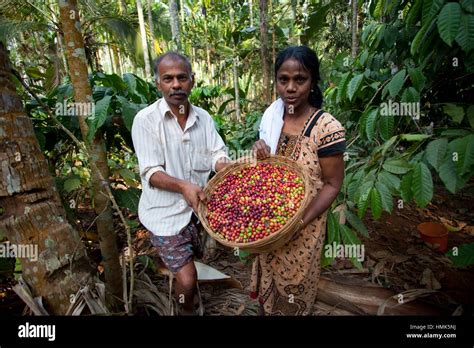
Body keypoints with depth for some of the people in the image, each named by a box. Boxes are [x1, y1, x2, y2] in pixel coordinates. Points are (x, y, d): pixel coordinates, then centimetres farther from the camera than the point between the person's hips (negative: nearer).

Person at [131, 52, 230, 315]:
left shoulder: (203, 117, 2)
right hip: (166, 212, -5)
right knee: (187, 280, -4)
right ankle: (187, 310, 31)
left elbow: (217, 155, -2)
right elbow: (151, 173, -16)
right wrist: (183, 186, -34)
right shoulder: (146, 119, -13)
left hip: (199, 205, 5)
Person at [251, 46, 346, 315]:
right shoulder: (271, 115, -3)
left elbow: (332, 185, -15)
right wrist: (260, 149, -15)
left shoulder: (327, 128, -20)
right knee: (270, 273, 25)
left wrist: (301, 222, -25)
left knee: (295, 283, 18)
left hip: (302, 225, -4)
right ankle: (267, 308, 52)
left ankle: (294, 309, 48)